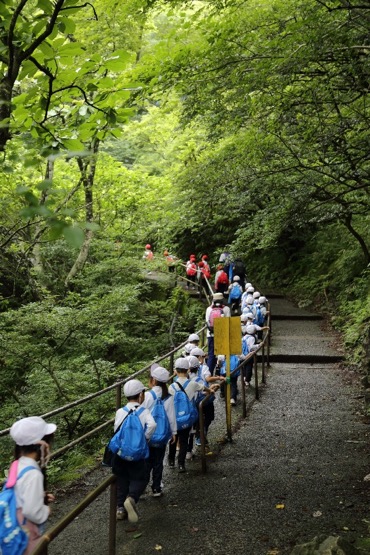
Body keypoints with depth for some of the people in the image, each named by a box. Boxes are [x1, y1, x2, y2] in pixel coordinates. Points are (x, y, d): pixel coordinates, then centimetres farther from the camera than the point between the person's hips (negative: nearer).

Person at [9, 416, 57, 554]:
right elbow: (32, 512, -31)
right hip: (28, 536, -8)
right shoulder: (33, 474, -29)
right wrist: (47, 510, -13)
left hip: (18, 530, 8)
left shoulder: (18, 465, -3)